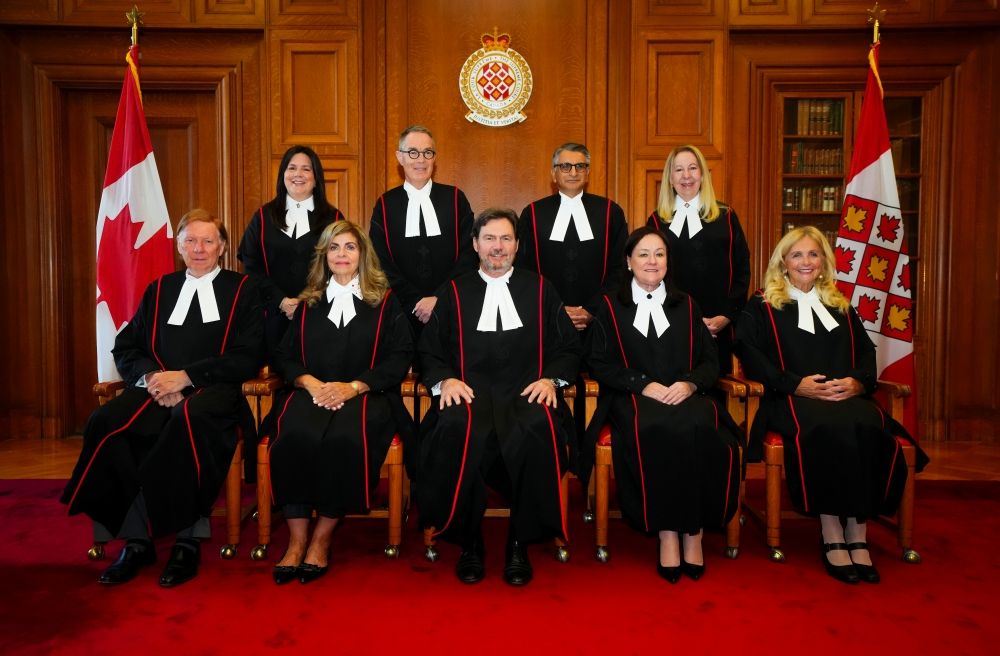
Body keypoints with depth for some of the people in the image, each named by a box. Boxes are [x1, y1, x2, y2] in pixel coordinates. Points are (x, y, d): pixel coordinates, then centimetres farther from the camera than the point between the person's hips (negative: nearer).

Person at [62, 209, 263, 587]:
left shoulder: (241, 290, 11)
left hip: (213, 391, -4)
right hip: (157, 389, 4)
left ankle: (186, 542, -26)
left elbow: (245, 359, -1)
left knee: (190, 420, -38)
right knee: (105, 423, -27)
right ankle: (136, 540, -17)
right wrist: (151, 376, -7)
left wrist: (185, 377, -12)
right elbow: (125, 349, 16)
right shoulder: (159, 290, 23)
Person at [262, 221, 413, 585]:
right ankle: (296, 540, -21)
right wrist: (309, 382, -7)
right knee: (294, 435, -32)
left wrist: (353, 386, -10)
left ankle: (322, 539, -19)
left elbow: (399, 357, 4)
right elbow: (283, 356, 16)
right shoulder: (306, 305, 23)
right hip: (311, 391, 2)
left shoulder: (385, 303, 15)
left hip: (366, 394, -2)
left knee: (345, 438, -35)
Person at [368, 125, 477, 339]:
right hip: (403, 313, 0)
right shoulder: (385, 205, 3)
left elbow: (469, 253, -2)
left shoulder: (455, 198, 2)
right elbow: (381, 262, 0)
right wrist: (416, 303, -10)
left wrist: (439, 299, -11)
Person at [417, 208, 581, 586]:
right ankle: (469, 542, -15)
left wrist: (550, 378, -2)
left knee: (539, 431, -36)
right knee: (456, 430, -36)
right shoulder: (455, 293, 19)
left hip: (526, 394, 0)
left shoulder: (540, 289, 20)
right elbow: (429, 349, 16)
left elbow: (568, 346, 17)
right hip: (469, 394, 0)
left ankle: (520, 544, -16)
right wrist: (444, 379, -5)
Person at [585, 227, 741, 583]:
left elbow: (710, 361, 14)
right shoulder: (610, 306, 13)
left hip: (685, 395, 2)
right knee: (658, 431, -36)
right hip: (634, 398, -2)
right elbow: (600, 363, 4)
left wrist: (689, 383, -8)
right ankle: (668, 532, -26)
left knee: (699, 430, -33)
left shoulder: (685, 305, 21)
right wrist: (645, 385, -10)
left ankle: (693, 531, -21)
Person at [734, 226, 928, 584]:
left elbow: (866, 353, 18)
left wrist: (858, 381, -5)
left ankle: (857, 536, -27)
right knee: (831, 428, -36)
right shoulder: (762, 307, 13)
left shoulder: (841, 307, 26)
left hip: (847, 395, 4)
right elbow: (750, 355, 0)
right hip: (790, 400, -3)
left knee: (867, 426, -32)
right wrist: (796, 384, -13)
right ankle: (832, 537, -29)